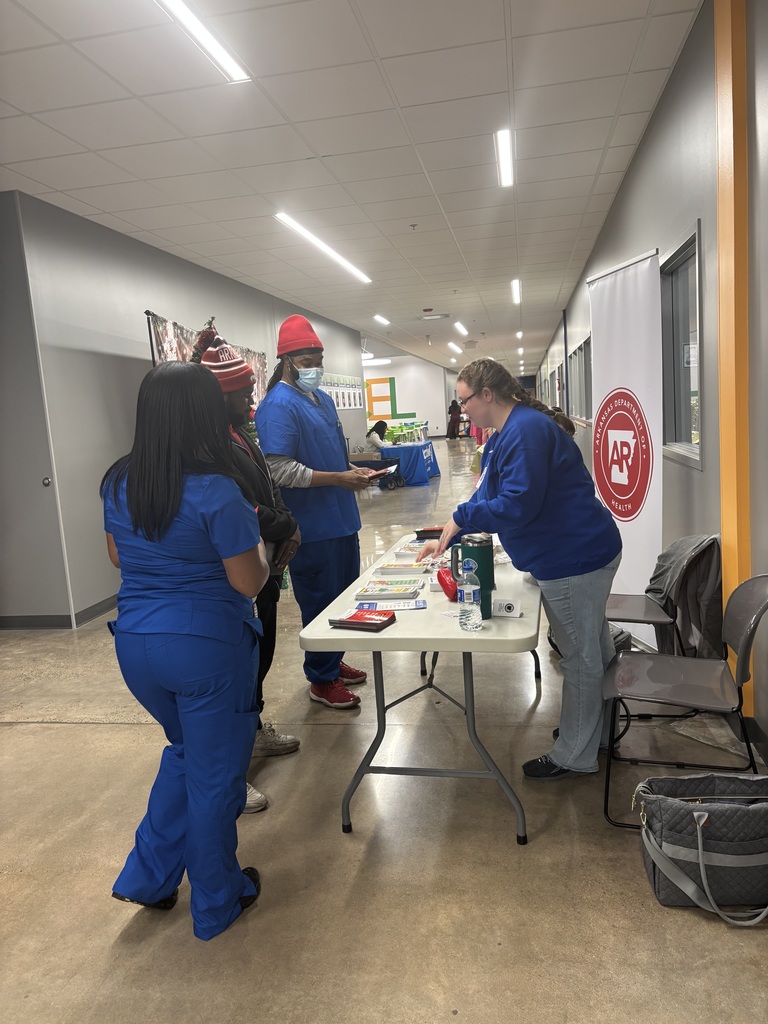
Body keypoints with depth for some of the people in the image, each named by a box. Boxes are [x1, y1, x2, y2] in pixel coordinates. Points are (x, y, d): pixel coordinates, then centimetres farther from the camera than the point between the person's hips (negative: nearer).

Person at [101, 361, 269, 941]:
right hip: (208, 647, -6)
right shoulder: (216, 491, -21)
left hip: (134, 646, 6)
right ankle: (217, 904, 32)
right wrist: (255, 538, 2)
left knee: (187, 751, 29)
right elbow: (249, 584, -16)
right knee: (214, 775, 13)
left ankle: (149, 877, 35)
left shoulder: (118, 483, 0)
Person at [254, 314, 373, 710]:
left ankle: (333, 663, 37)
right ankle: (321, 680, 21)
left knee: (344, 595, 19)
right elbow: (281, 471, -23)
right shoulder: (278, 406, -15)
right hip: (313, 526, -9)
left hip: (341, 518, 9)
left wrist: (354, 470, 3)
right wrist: (339, 479, -21)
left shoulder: (323, 399, 13)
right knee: (321, 601, 4)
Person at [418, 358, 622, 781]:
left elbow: (518, 504, -29)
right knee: (593, 648, 23)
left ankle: (574, 756, 19)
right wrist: (446, 539, 14)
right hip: (572, 555, 11)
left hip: (575, 559, -11)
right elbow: (487, 497, 19)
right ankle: (597, 727, 42)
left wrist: (460, 517, -16)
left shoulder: (526, 431, -22)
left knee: (581, 658, 3)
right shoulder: (504, 436, 13)